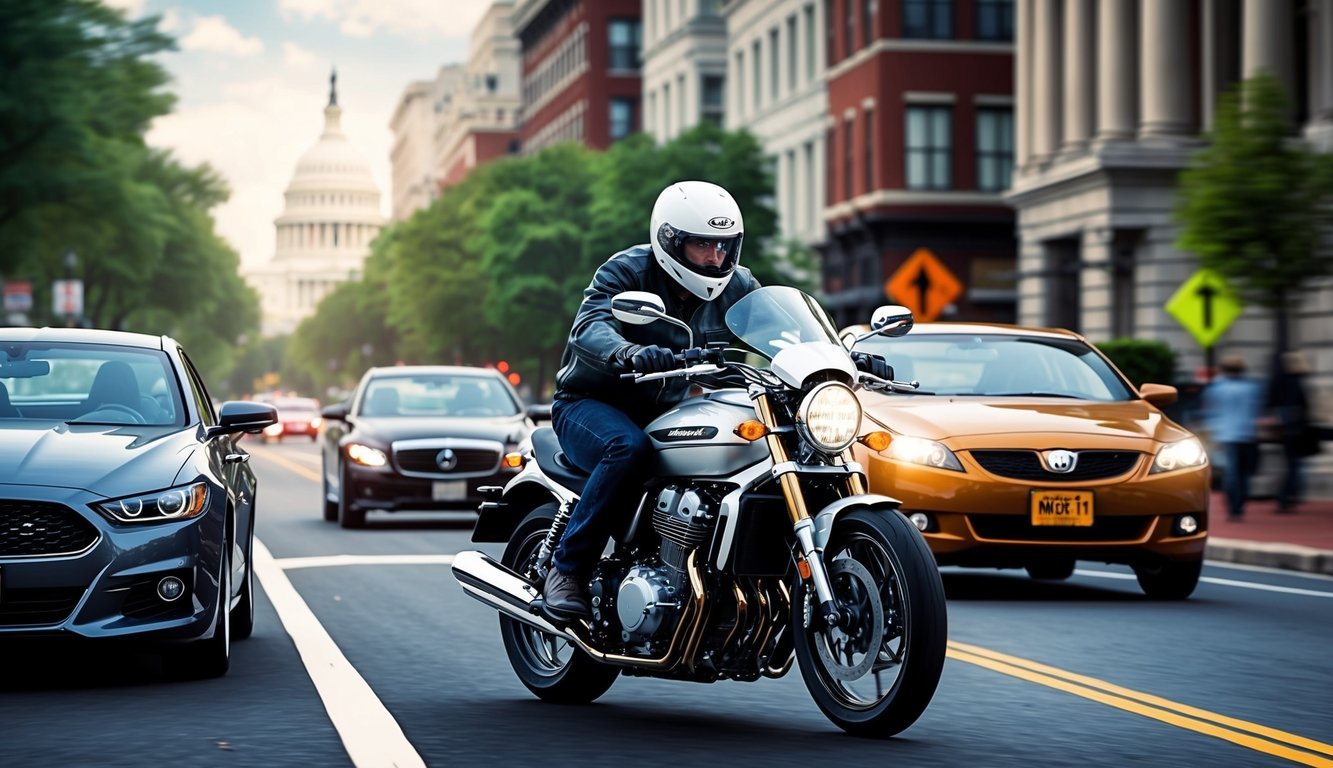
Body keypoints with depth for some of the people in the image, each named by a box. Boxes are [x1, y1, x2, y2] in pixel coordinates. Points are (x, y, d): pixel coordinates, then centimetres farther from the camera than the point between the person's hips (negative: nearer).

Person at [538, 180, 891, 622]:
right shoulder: (627, 271, -16)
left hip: (666, 414, 5)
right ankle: (567, 569, -26)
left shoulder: (735, 287, 1)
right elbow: (589, 327, -33)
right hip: (592, 404, -5)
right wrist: (630, 354, -57)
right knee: (629, 448, -38)